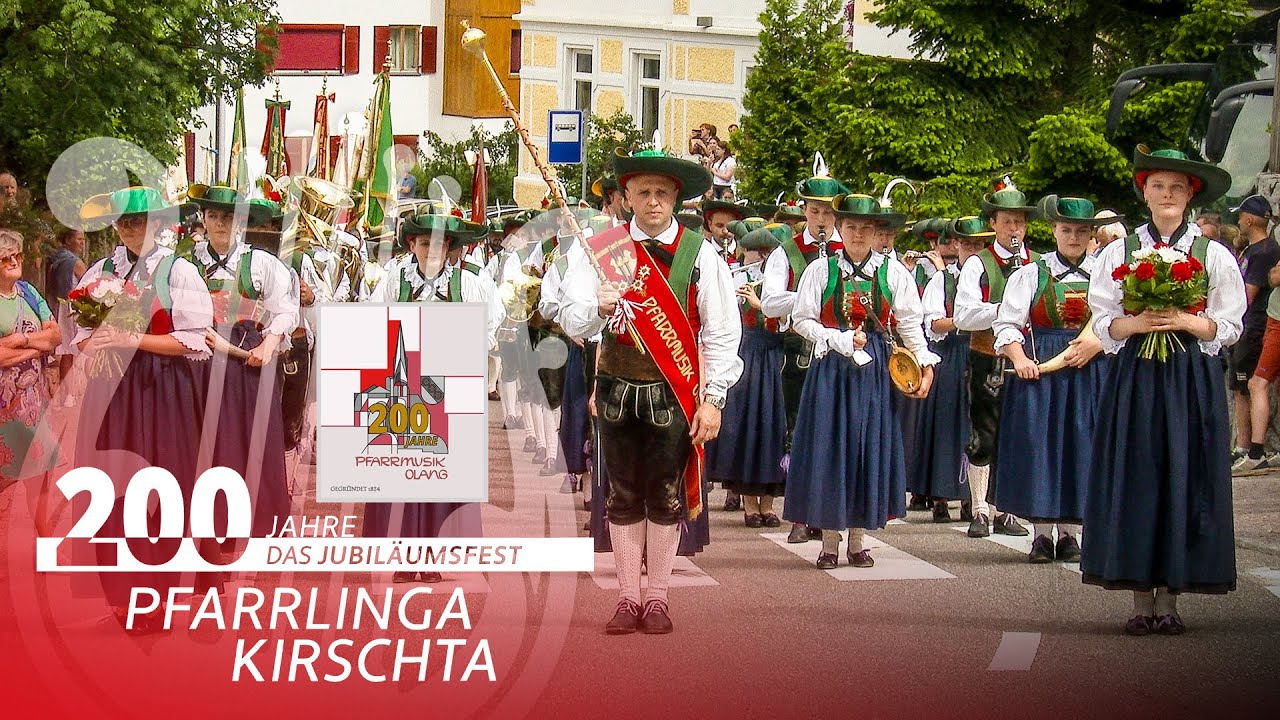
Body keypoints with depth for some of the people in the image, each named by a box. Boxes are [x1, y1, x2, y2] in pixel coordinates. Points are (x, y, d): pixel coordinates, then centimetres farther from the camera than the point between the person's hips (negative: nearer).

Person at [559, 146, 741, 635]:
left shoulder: (699, 254, -3)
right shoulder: (605, 250, 0)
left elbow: (721, 333, -3)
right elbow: (571, 321, -6)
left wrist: (712, 398, -8)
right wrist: (600, 308, -29)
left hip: (674, 392, -1)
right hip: (618, 389, 1)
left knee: (667, 496, 4)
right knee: (622, 496, 6)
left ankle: (657, 598, 16)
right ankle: (628, 598, 15)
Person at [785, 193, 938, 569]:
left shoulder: (893, 271, 4)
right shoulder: (821, 270, 1)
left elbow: (910, 322, 5)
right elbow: (802, 319, 0)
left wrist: (925, 364, -5)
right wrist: (840, 340, -12)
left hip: (875, 369, 1)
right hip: (831, 367, -1)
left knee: (869, 445, 2)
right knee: (829, 447, -2)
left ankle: (857, 540, 12)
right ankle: (829, 541, 6)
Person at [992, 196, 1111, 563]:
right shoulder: (1030, 274, 5)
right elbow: (1006, 325, 1)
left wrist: (1096, 343, -13)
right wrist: (1020, 359, -14)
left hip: (1091, 370, 1)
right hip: (1039, 367, -1)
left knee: (1079, 446, 0)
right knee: (1038, 445, -3)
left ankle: (1069, 532, 8)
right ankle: (1041, 533, 4)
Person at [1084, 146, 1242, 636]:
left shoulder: (1214, 256, 5)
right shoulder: (1119, 253, 7)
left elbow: (1230, 325, 4)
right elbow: (1102, 322, 6)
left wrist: (1188, 323, -13)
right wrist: (1134, 324, -13)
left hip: (1193, 378, 0)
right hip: (1134, 374, 0)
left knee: (1184, 478, -2)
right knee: (1135, 476, -2)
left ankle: (1170, 598, 4)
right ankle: (1142, 598, 3)